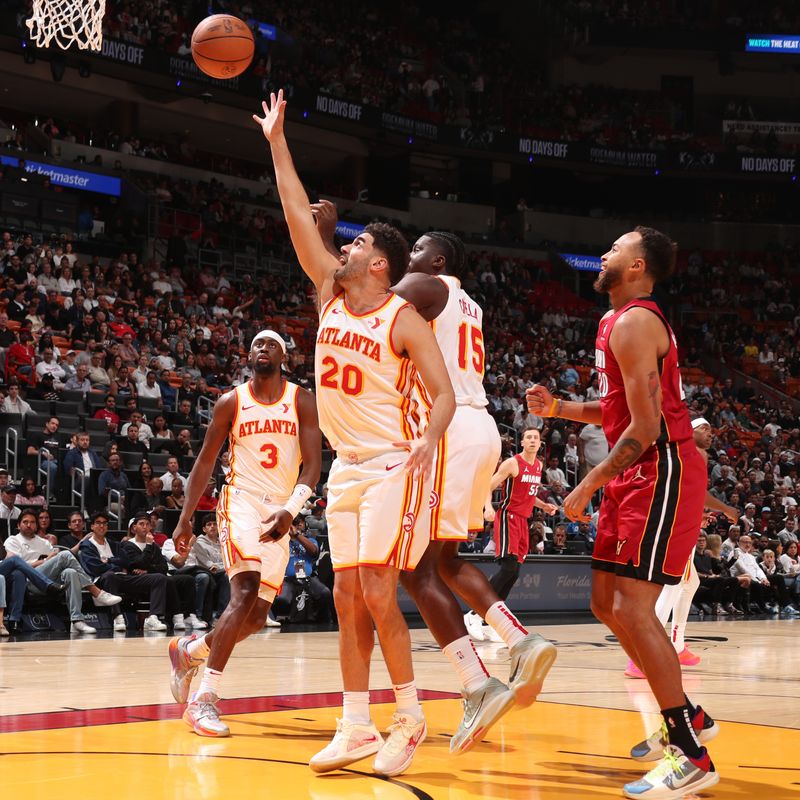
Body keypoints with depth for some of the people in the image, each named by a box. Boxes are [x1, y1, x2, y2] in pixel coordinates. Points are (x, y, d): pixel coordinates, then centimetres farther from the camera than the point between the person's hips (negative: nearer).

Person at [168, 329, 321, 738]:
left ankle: (189, 650, 32)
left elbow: (312, 462, -6)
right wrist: (185, 517, -1)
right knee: (245, 594, -24)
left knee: (257, 618, 4)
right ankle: (205, 698, -24)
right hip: (241, 501, -3)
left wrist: (290, 510, -22)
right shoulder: (231, 402, 1)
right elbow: (205, 461, 7)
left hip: (279, 514, 3)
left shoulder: (302, 401, 2)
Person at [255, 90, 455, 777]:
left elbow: (444, 393, -13)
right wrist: (277, 142, 9)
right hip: (346, 465, 7)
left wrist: (428, 441, -33)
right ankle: (356, 728, 8)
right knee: (349, 597, 4)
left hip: (394, 465, -7)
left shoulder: (403, 318, -9)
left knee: (376, 591, -13)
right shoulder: (331, 296, 7)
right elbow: (300, 218, 9)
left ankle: (410, 719, 0)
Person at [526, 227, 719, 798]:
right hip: (638, 477, 10)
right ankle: (687, 718, 23)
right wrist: (559, 408, 12)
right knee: (607, 604, 12)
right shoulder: (622, 322, 17)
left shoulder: (634, 323, -15)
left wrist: (587, 487, -17)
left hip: (662, 472, -10)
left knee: (632, 607, -15)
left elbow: (644, 427, -21)